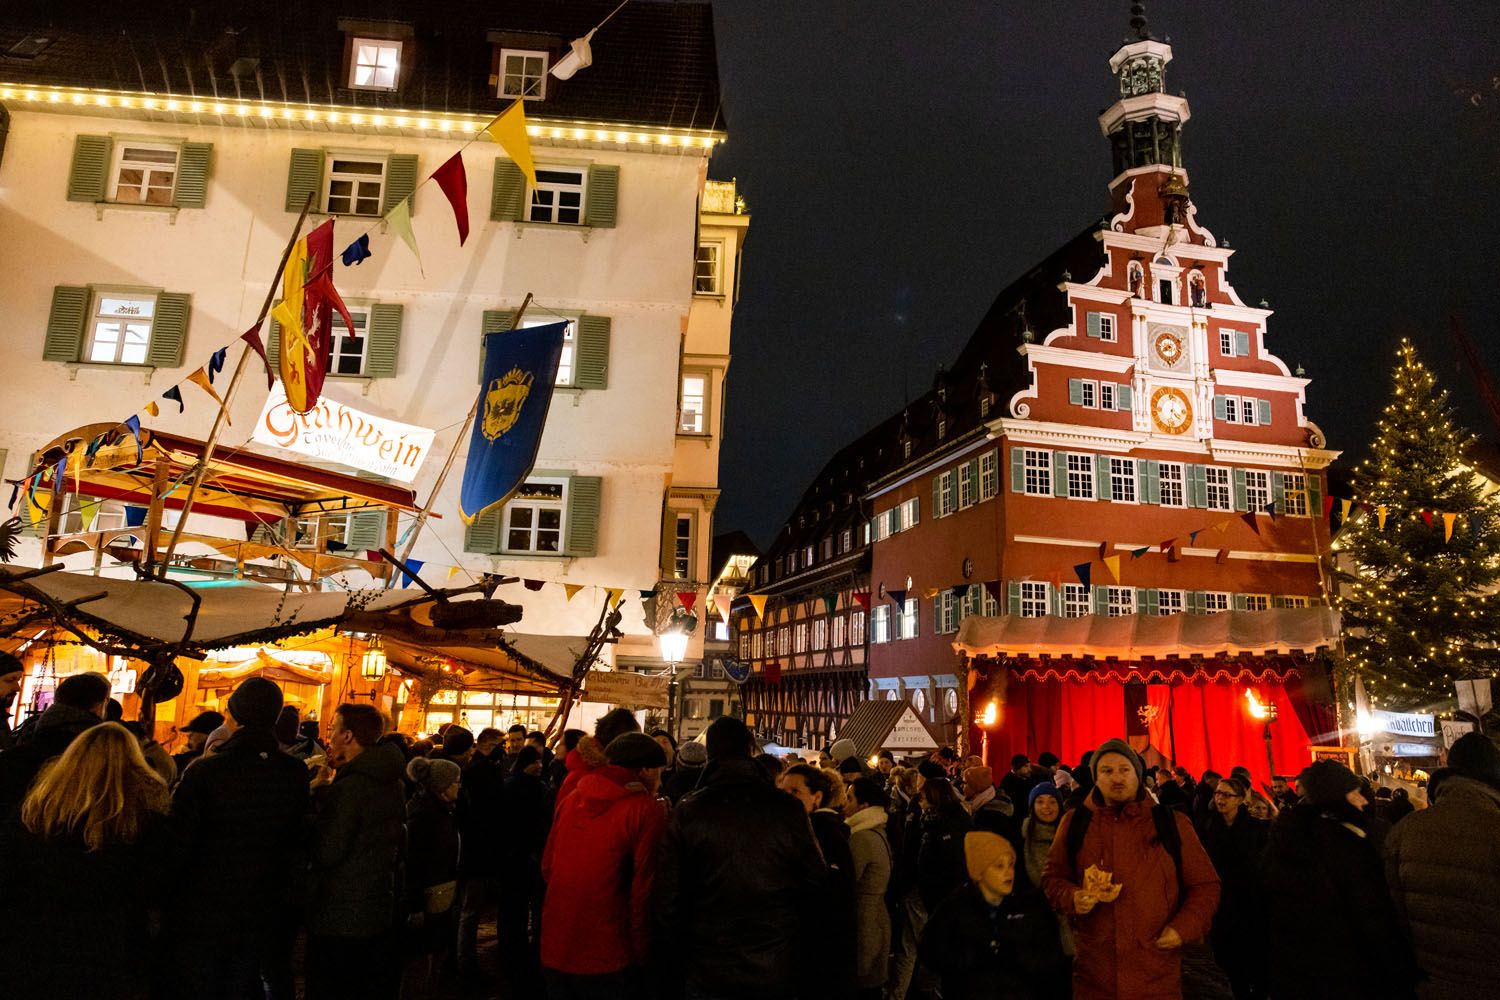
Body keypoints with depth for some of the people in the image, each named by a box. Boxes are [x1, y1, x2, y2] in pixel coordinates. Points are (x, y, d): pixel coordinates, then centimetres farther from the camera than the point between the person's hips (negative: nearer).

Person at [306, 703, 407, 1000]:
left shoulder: (350, 787, -21)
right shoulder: (393, 783, 7)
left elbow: (327, 853, -20)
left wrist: (318, 792, -11)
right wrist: (328, 791, 9)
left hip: (338, 918, -8)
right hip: (382, 909, 8)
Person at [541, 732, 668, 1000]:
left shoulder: (573, 800, 2)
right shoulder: (646, 810, -13)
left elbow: (547, 867, 8)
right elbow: (644, 888, -14)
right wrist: (641, 952, -2)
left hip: (555, 952, 5)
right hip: (610, 960, -5)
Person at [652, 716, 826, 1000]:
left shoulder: (687, 812, -10)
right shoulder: (788, 809, -10)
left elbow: (666, 896, -8)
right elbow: (816, 882, -4)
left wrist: (675, 955, 7)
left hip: (708, 970, 0)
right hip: (778, 969, 1)